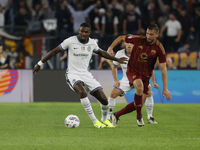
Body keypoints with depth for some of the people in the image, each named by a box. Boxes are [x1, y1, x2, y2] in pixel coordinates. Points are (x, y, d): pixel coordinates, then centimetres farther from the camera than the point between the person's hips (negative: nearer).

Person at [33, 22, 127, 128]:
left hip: (86, 74, 4)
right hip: (73, 74, -4)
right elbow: (54, 51, -2)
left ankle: (104, 119, 26)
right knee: (82, 92, -36)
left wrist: (116, 59, 30)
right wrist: (40, 64, -1)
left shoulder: (92, 43, 3)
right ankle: (95, 121, -25)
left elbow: (101, 53, 24)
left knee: (103, 99, -6)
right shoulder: (70, 41, -10)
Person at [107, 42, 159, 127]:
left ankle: (150, 117, -17)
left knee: (148, 91, -29)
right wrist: (116, 81, -3)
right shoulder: (120, 54, -9)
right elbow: (114, 67, 8)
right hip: (126, 79, 2)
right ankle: (108, 117, -2)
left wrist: (153, 82, -13)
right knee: (113, 93, -18)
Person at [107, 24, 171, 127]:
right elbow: (121, 38, 3)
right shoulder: (139, 39, -13)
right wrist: (111, 48, -12)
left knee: (138, 104, 1)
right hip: (132, 71, -3)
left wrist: (165, 88, -13)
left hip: (145, 75, 3)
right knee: (139, 86, -36)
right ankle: (139, 116, -22)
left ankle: (116, 115, 21)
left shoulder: (159, 48, -13)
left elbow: (163, 68, -11)